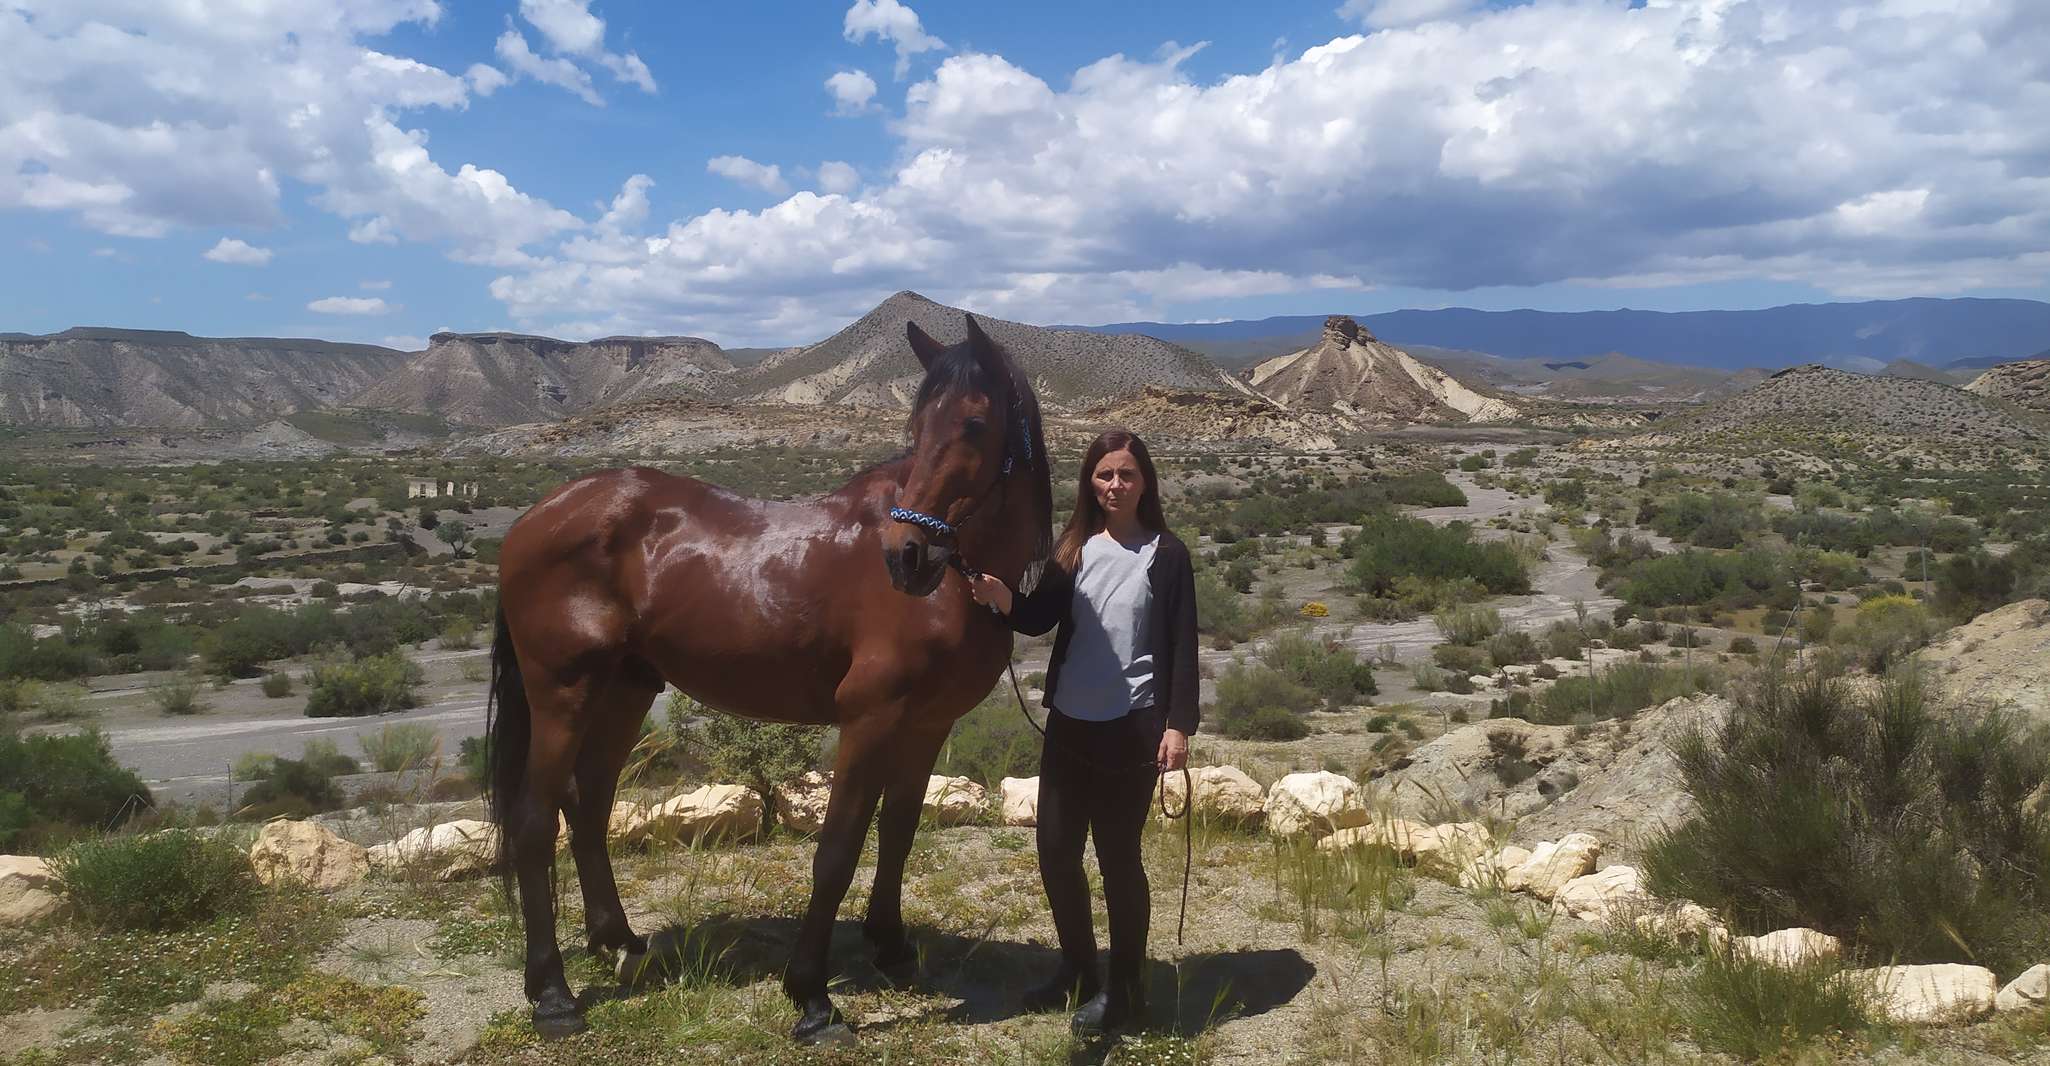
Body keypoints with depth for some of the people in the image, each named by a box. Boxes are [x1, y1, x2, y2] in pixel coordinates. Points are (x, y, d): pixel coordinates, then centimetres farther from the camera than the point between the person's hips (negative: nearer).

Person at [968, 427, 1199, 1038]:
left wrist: (1178, 725, -12)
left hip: (1132, 728, -5)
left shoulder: (1167, 555, -4)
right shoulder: (1073, 548, 8)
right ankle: (1079, 970, 31)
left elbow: (1183, 648, -5)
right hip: (1068, 723, 5)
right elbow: (1039, 620, 0)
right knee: (1055, 852, 10)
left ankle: (1125, 987, 20)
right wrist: (1002, 598, -20)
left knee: (1118, 855, 3)